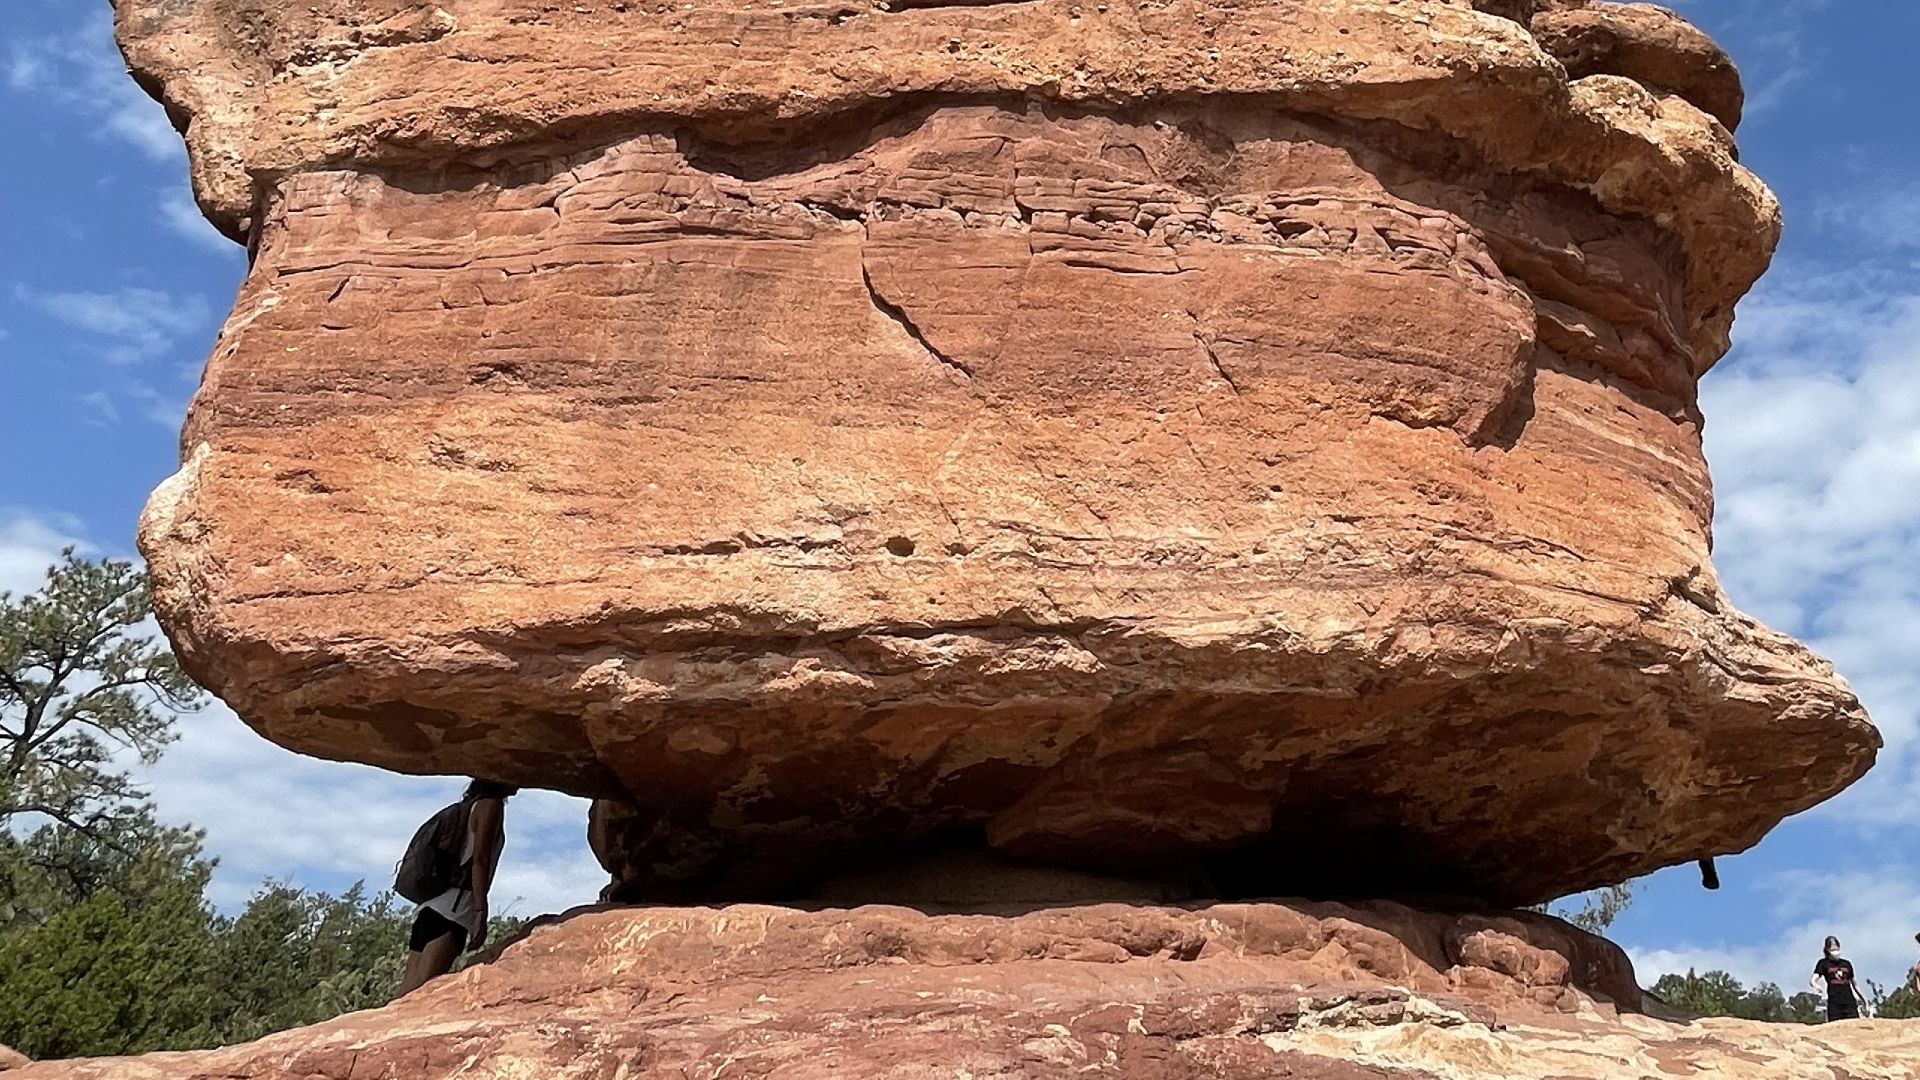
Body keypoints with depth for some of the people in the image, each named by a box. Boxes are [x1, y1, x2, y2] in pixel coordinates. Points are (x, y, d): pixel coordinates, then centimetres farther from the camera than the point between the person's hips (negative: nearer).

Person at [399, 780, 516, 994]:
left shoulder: (469, 807, 25)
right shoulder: (491, 805, 0)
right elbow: (479, 861, -11)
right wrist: (481, 912, -16)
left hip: (432, 905, 9)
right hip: (453, 909, -8)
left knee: (409, 991, -1)